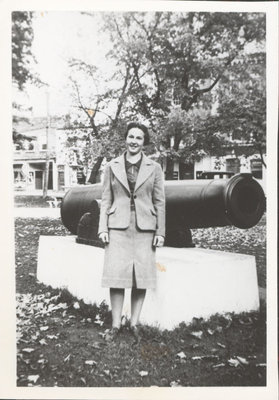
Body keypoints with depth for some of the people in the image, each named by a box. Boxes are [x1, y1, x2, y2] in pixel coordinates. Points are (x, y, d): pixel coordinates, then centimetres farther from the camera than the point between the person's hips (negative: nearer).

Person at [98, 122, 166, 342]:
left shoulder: (154, 168, 7)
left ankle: (134, 323, 17)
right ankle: (116, 324, 11)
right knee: (117, 274, -1)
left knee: (142, 276, 3)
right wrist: (103, 228, 1)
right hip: (118, 227, 0)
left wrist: (160, 231, 1)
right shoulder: (112, 167, 8)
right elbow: (106, 200, 9)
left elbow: (160, 202, 6)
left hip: (145, 228, 0)